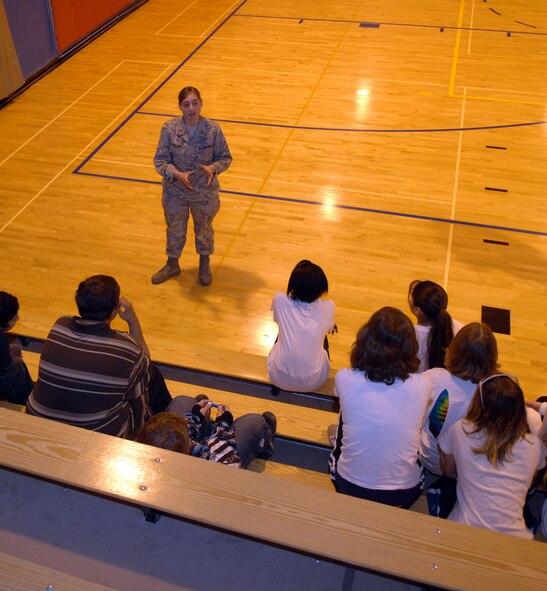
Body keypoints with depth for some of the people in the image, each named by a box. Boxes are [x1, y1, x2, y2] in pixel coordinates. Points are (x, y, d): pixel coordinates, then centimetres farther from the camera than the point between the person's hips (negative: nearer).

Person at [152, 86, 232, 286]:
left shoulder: (213, 130, -17)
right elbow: (160, 161, -11)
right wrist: (178, 175, -29)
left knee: (204, 229, 22)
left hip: (205, 192, 0)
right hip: (175, 192, 1)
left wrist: (213, 168, -27)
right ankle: (172, 265, 47)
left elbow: (225, 158, -6)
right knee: (175, 230, 21)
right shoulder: (169, 129, -16)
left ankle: (204, 265, 48)